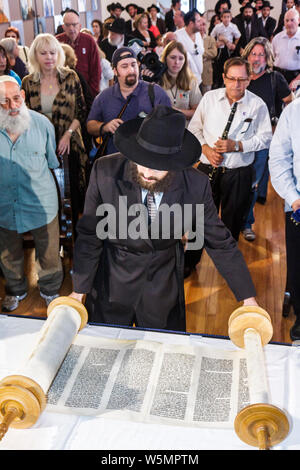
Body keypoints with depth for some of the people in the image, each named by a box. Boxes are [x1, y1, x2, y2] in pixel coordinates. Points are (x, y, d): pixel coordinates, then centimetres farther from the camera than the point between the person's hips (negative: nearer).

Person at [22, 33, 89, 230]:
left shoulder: (70, 77, 1)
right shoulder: (28, 82, 4)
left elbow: (82, 111, 1)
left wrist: (68, 133, -11)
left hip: (70, 145, -1)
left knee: (74, 188, 5)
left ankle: (75, 229, 22)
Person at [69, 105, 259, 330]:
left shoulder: (195, 185, -18)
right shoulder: (106, 172, -20)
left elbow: (220, 243, -6)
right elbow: (89, 236, -9)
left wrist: (248, 297, -3)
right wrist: (79, 290, -5)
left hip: (163, 291, 1)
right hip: (112, 284, 0)